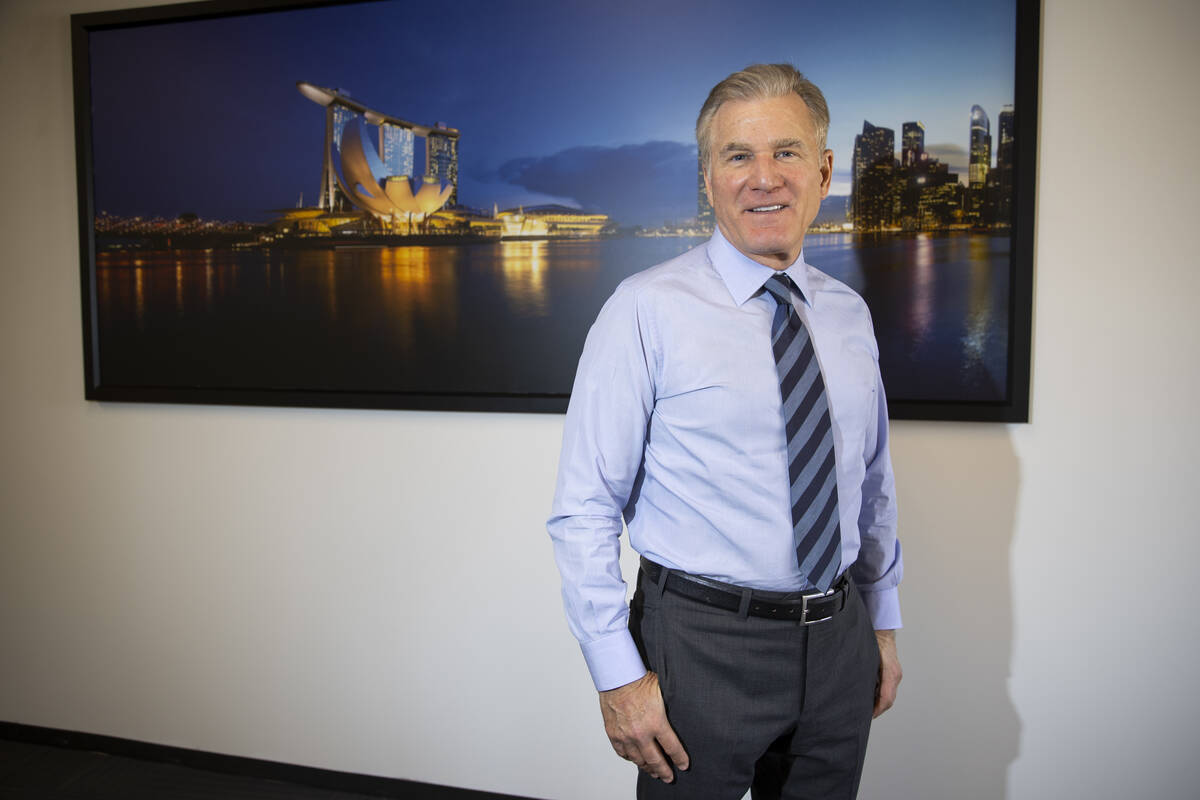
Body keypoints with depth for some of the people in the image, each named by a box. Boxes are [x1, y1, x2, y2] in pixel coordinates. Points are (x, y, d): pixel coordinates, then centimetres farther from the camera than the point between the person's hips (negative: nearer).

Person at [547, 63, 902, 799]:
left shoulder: (850, 314, 5)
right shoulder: (648, 310, -13)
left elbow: (874, 483, 13)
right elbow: (585, 511, -14)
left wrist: (884, 623, 15)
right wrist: (619, 676, -14)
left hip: (838, 642, 5)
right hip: (703, 645, -5)